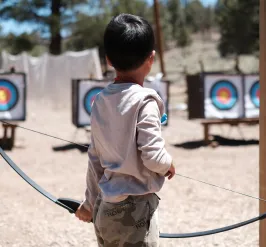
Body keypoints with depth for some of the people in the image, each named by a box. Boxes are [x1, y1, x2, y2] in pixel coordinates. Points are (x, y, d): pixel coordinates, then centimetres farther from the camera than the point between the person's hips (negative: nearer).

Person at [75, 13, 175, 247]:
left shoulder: (100, 101, 4)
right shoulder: (144, 101, -15)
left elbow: (95, 159, 11)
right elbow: (153, 157, -20)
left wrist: (90, 203, 21)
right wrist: (169, 164, 2)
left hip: (105, 208, 7)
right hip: (135, 209, -7)